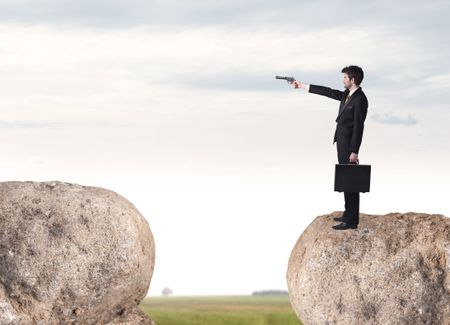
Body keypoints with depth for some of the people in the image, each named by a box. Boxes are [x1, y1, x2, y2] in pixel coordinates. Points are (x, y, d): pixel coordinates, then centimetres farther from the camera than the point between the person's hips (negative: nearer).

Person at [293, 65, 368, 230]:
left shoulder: (360, 100, -18)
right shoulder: (347, 95, 10)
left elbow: (358, 126, -20)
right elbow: (328, 92, 18)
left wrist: (354, 151, -20)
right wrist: (302, 86, 21)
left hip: (349, 144, -10)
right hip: (342, 142, 10)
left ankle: (351, 221, -6)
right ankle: (349, 214, 24)